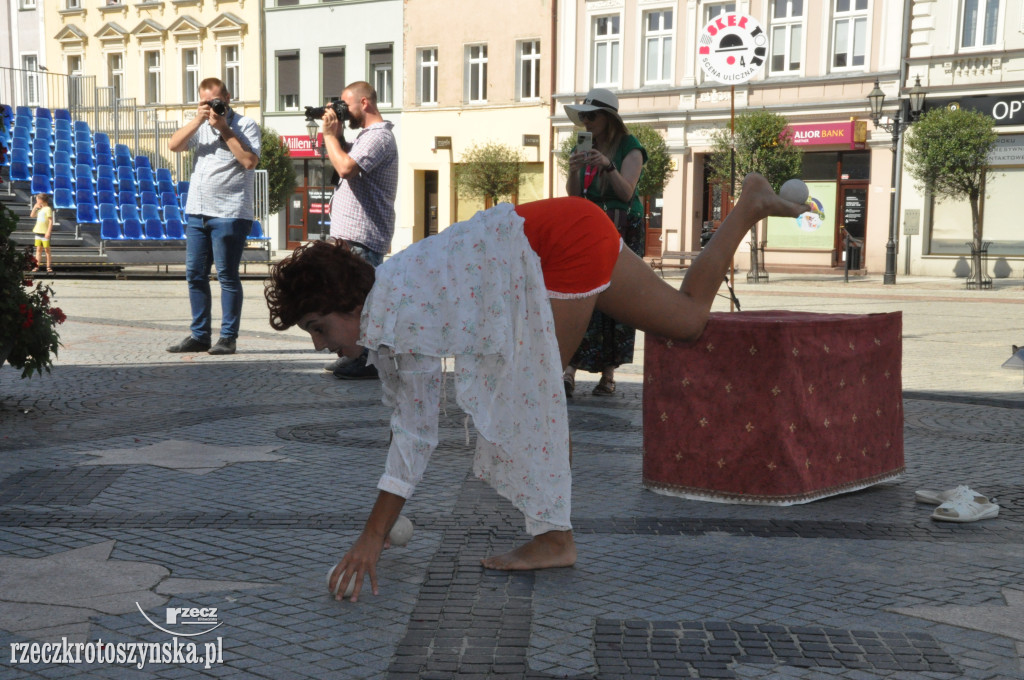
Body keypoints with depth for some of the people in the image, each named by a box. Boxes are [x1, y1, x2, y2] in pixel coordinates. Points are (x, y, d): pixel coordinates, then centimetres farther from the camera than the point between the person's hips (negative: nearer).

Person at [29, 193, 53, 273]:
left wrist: (48, 232, -20)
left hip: (45, 233, -7)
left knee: (47, 249, -1)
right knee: (38, 249, 7)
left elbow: (51, 221, -15)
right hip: (38, 232, 7)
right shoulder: (40, 209, 14)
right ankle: (37, 266, 8)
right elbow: (32, 215, 23)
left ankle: (48, 267, 4)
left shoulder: (48, 209, -10)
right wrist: (35, 207, 12)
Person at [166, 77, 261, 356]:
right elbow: (174, 145, 3)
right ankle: (199, 335, 16)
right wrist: (198, 119, -6)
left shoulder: (245, 125, -1)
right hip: (197, 212, 6)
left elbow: (250, 161, -15)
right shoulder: (199, 125, 17)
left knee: (227, 276, -3)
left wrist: (224, 129, -11)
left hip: (229, 214, -6)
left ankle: (228, 337, 4)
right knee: (195, 274, 8)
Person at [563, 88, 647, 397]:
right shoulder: (583, 147, 12)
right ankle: (569, 372, -15)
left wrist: (608, 166, -27)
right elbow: (573, 195, 6)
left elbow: (626, 192, -11)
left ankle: (609, 374, 2)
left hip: (622, 229, -3)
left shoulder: (630, 148, -2)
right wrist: (573, 171, -14)